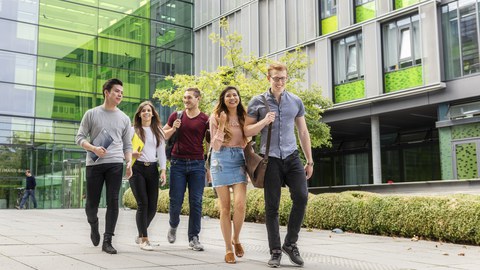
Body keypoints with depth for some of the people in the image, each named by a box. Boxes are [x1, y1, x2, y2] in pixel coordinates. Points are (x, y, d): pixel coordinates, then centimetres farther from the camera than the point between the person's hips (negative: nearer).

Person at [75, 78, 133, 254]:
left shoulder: (124, 119, 13)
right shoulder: (91, 114, 6)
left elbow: (127, 145, 14)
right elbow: (79, 138, 4)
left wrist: (129, 163, -2)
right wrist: (93, 149, -14)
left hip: (115, 164, 1)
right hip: (94, 163, -1)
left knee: (113, 201, -6)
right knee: (92, 202, 4)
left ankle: (107, 241, 1)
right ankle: (93, 226, 35)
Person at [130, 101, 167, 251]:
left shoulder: (158, 131, 14)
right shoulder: (133, 130, 8)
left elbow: (161, 152, 11)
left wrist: (163, 170, 0)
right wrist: (131, 154, -16)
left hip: (152, 169, 3)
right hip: (137, 168, -3)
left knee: (152, 206, 0)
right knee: (143, 203, -12)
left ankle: (141, 234, 23)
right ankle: (144, 239, -5)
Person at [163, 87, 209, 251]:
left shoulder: (205, 120, 2)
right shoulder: (176, 116, 8)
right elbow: (163, 136, 13)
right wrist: (173, 129, -6)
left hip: (197, 164, -1)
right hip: (178, 163, 1)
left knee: (196, 202, -1)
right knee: (175, 201, 1)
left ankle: (194, 238, 8)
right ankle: (173, 226, 30)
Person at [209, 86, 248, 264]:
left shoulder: (243, 117, 10)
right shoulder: (216, 117, 1)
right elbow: (215, 147, -5)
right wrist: (222, 125, -13)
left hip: (239, 160, 2)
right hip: (221, 160, -2)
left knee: (240, 204, -13)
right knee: (225, 207, -1)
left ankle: (236, 239, 12)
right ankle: (228, 248, 10)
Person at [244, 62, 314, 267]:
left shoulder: (296, 101, 10)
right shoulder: (257, 102, 3)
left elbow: (303, 132, 15)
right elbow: (247, 131, 4)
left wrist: (309, 161, 13)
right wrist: (264, 121, -14)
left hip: (292, 157, 2)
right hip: (270, 159, -2)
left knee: (301, 196, -13)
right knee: (272, 206, 1)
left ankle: (290, 243, 5)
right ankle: (275, 252, 11)